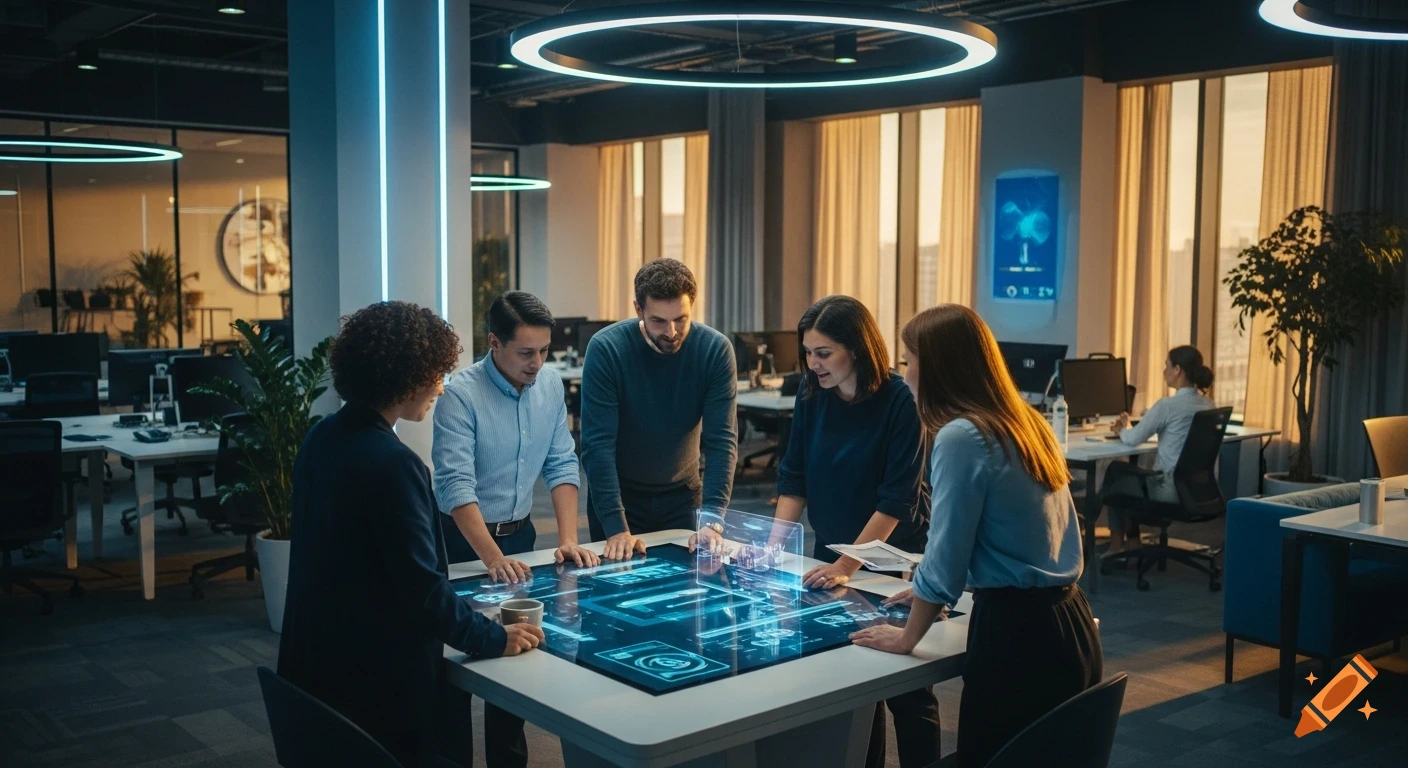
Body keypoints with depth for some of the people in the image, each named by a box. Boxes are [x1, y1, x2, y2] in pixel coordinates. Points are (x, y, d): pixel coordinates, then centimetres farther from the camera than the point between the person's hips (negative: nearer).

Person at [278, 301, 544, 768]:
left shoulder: (322, 437, 3)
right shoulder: (391, 462, -24)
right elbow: (423, 587, -23)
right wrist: (493, 639, -10)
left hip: (318, 657, 9)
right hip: (379, 673, -9)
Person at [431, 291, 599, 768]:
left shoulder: (551, 388, -2)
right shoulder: (461, 395, -20)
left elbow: (561, 466, 0)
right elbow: (455, 484, -26)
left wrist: (568, 540, -12)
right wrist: (492, 557, -35)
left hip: (520, 533, 5)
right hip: (464, 539, -5)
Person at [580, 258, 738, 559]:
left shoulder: (716, 350, -16)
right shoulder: (606, 348, -21)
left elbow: (722, 440, -18)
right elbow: (598, 444, -23)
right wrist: (617, 528, -30)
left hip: (683, 494, 2)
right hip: (619, 494, -2)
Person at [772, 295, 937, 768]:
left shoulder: (900, 402, -20)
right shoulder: (811, 395, -5)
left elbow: (897, 498, -22)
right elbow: (794, 477, 1)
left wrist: (848, 567, -27)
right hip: (831, 552, 5)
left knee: (906, 689, 5)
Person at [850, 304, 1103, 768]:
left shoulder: (961, 437, -16)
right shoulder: (1026, 423, 10)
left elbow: (943, 560, -14)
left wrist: (906, 638, 1)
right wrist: (936, 592, 32)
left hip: (1017, 634, -9)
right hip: (1069, 624, 9)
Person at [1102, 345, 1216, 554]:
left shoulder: (1168, 405, -19)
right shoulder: (1209, 405, 5)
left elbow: (1132, 439, -13)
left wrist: (1122, 430, 10)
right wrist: (1128, 428, 18)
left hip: (1171, 489, -7)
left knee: (1114, 471, 21)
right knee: (1125, 472, 26)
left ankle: (1118, 543, 32)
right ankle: (1131, 539, 29)